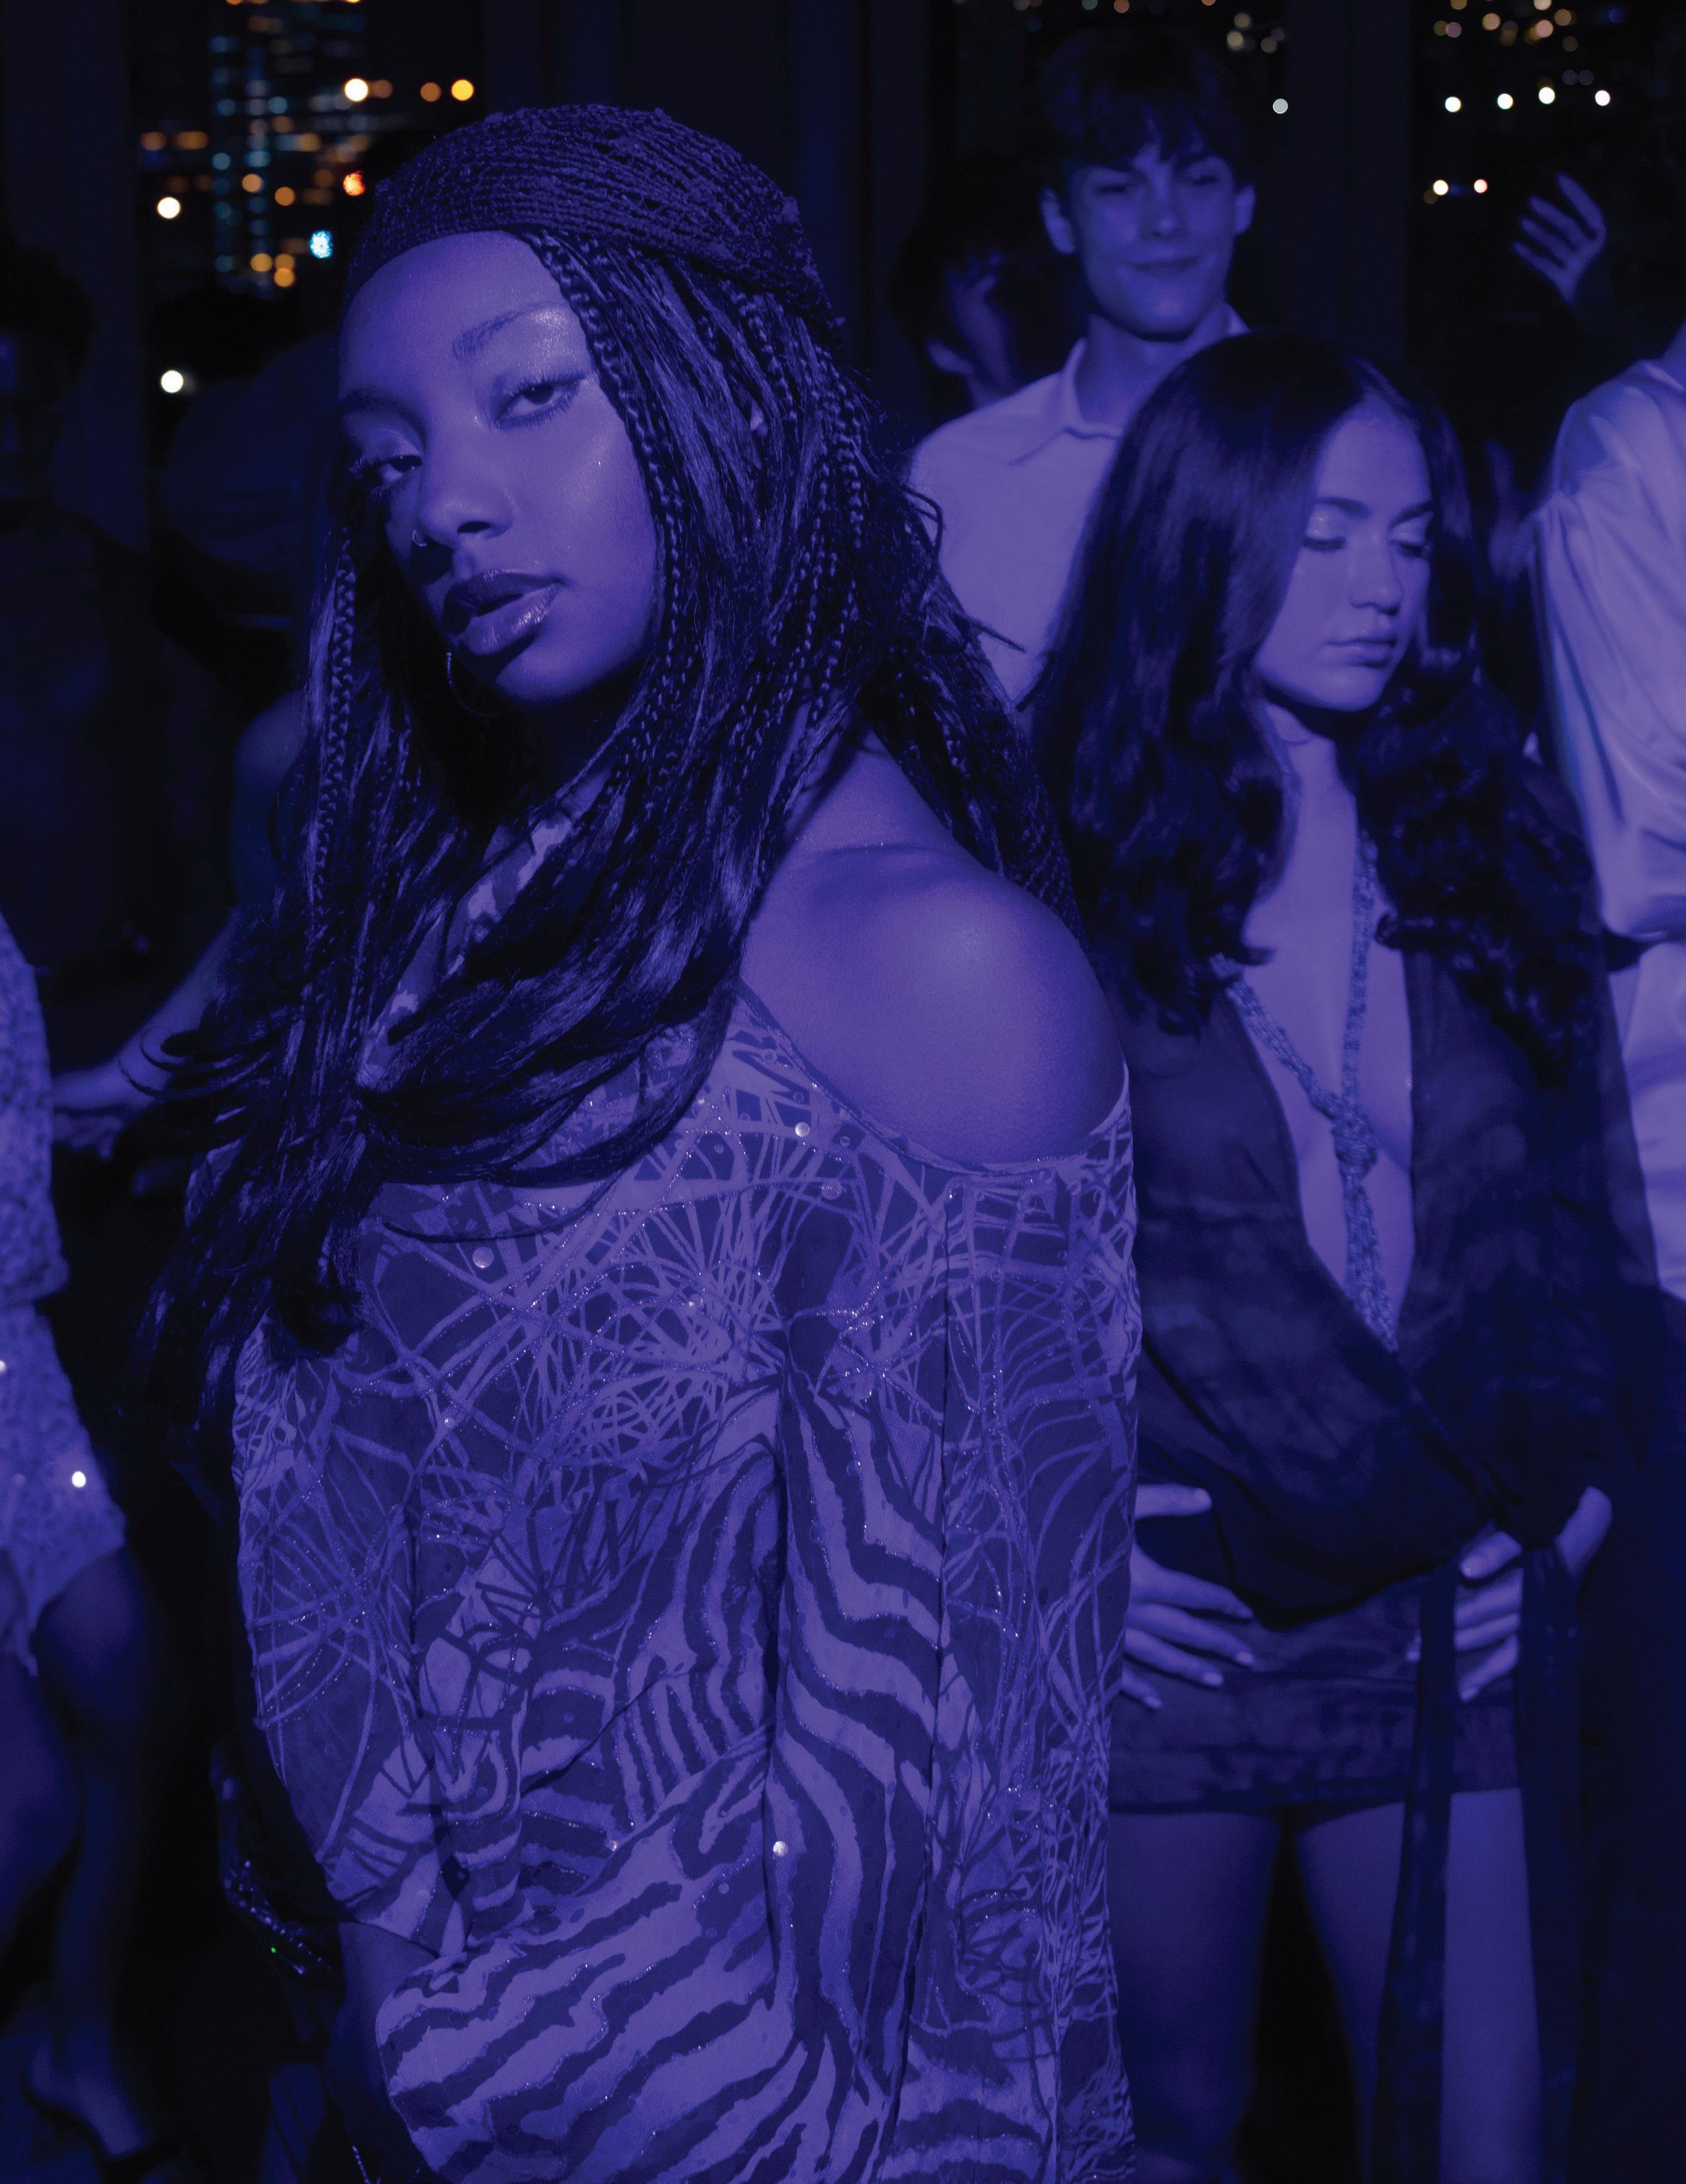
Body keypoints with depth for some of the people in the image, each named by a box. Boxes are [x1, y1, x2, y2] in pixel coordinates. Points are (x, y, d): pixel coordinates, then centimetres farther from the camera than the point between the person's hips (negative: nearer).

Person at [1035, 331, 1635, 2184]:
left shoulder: (1480, 846, 6)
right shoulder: (1067, 866, -7)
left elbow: (1563, 1210, 12)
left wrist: (1570, 1484, 3)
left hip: (1448, 1619, 3)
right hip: (1170, 1623, -3)